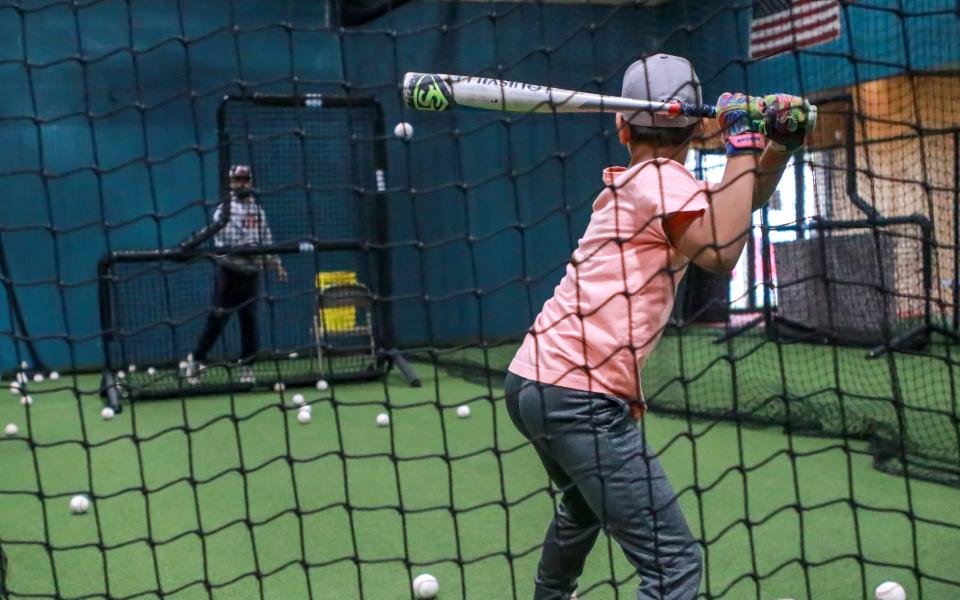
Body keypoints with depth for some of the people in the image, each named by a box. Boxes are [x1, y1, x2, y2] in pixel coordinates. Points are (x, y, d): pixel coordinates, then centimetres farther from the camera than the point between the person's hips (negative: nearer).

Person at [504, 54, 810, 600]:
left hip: (535, 379, 10)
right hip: (578, 396, -10)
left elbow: (736, 206, 24)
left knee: (585, 505, 37)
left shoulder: (635, 180, 18)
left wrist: (781, 142, 7)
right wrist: (743, 143, -13)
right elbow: (721, 251, -24)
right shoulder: (660, 177, -9)